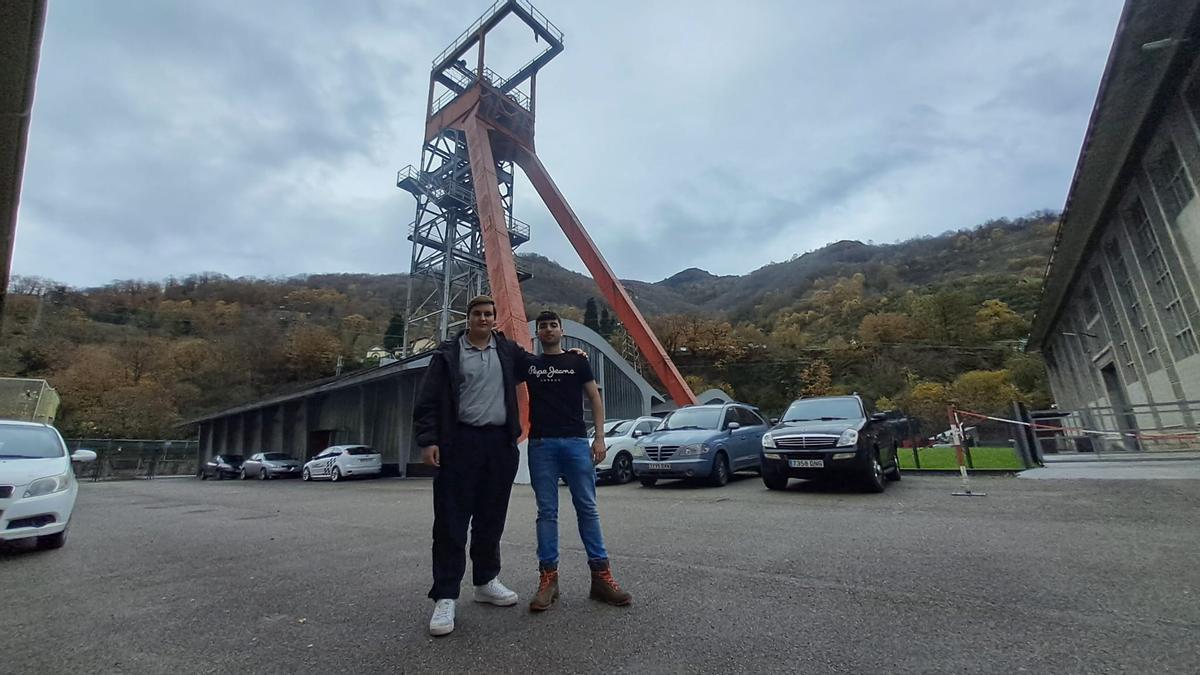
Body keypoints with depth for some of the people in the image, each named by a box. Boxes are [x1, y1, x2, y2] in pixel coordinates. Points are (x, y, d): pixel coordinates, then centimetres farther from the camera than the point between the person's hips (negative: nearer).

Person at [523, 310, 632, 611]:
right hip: (541, 444, 1)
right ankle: (548, 578, 10)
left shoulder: (577, 361, 9)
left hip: (576, 442, -1)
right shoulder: (528, 363, 13)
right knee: (546, 511, 3)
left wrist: (600, 437, -2)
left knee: (587, 508, 1)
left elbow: (595, 399, 8)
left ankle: (601, 575, 8)